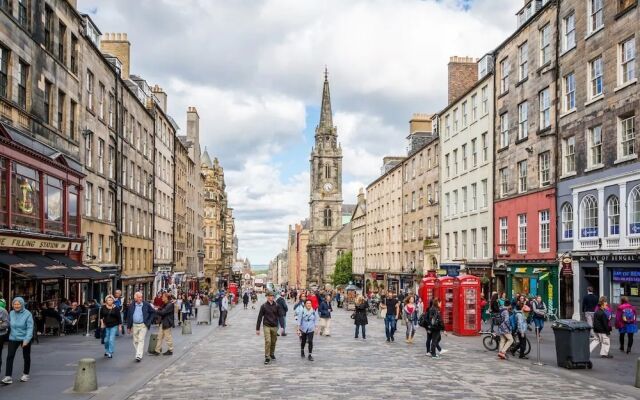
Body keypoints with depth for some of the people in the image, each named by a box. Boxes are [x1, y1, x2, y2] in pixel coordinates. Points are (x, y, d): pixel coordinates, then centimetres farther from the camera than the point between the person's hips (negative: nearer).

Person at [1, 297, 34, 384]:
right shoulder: (11, 313, 1)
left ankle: (25, 374, 29)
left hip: (25, 339, -3)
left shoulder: (27, 314, -13)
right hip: (13, 338, 3)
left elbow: (30, 328, -16)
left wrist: (27, 339, -24)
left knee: (26, 357, 12)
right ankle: (8, 377, -8)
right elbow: (9, 325, 12)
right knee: (10, 356, -9)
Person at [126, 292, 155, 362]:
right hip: (134, 325, 3)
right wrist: (128, 327, 5)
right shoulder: (131, 306, 1)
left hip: (143, 325, -3)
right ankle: (139, 353, 27)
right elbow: (128, 316, 7)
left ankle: (139, 356, -12)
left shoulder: (146, 305, -5)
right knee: (135, 341, 11)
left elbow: (152, 312, 7)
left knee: (141, 340, -9)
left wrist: (149, 321, -1)